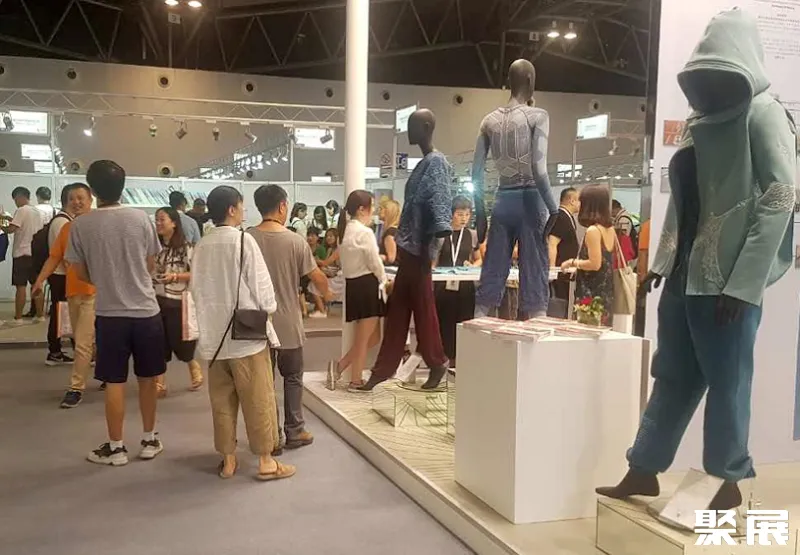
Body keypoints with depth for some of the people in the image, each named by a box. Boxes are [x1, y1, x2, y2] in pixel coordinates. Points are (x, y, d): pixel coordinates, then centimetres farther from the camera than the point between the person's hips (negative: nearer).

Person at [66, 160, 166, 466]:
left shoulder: (81, 225, -7)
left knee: (114, 383, 8)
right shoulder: (141, 218, -5)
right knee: (147, 379, 13)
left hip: (109, 314, -1)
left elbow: (82, 274, 2)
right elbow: (151, 265, 5)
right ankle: (149, 440, 24)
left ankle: (116, 447, 18)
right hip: (146, 310, 1)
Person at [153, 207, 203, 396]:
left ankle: (195, 368, 33)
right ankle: (159, 384, 11)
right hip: (156, 300, 4)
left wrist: (175, 276, -20)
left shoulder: (184, 247, -9)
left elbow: (196, 274, -9)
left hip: (177, 301, -4)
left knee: (180, 341, 5)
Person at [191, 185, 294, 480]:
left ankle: (228, 459, 20)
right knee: (258, 400, 4)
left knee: (222, 400, 12)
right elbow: (261, 285, -12)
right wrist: (268, 309, 6)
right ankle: (266, 460, 11)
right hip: (246, 333, -5)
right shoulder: (243, 240, -13)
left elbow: (196, 288, 6)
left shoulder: (202, 246, 3)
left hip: (214, 335, 6)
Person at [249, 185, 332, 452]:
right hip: (288, 323, -1)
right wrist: (326, 294, 16)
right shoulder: (295, 241, -11)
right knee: (292, 377, 15)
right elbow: (317, 278, -6)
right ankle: (294, 431, 19)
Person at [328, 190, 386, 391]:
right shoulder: (364, 233, -16)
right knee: (363, 338, 3)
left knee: (373, 336, 17)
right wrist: (383, 281, 6)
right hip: (367, 285, -9)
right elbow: (374, 264, -12)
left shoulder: (346, 230, 12)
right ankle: (356, 381, 13)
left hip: (353, 285, 9)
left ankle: (339, 366, 13)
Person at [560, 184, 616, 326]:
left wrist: (573, 263, -5)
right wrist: (579, 262, 20)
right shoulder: (610, 228, 9)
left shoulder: (592, 230, -15)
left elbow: (595, 264, -18)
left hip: (592, 293, -8)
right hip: (605, 291, 8)